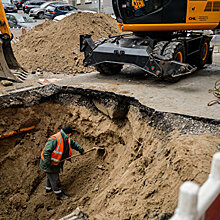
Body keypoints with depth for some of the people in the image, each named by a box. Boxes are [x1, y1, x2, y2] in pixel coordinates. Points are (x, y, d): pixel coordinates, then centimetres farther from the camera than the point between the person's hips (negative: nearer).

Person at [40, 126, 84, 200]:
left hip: (56, 162, 9)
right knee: (54, 178, 6)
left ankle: (48, 188, 52)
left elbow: (72, 143, 17)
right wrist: (48, 163, -37)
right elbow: (46, 152, -36)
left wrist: (80, 149, 20)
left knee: (50, 176, 29)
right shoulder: (54, 139, -33)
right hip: (49, 163, -9)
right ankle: (59, 195, 21)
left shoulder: (66, 139, -4)